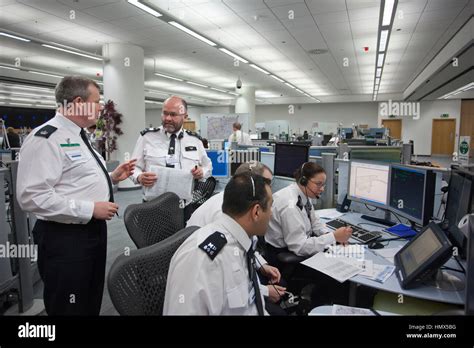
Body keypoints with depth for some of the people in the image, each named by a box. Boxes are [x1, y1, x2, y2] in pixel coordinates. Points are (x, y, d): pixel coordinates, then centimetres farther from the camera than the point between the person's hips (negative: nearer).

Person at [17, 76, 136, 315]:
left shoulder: (78, 136, 13)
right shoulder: (46, 138, -18)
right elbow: (32, 196, -27)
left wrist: (112, 177, 10)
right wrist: (90, 209, -25)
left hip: (94, 231, 9)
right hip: (65, 238, -9)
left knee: (92, 304, 23)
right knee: (69, 308, 7)